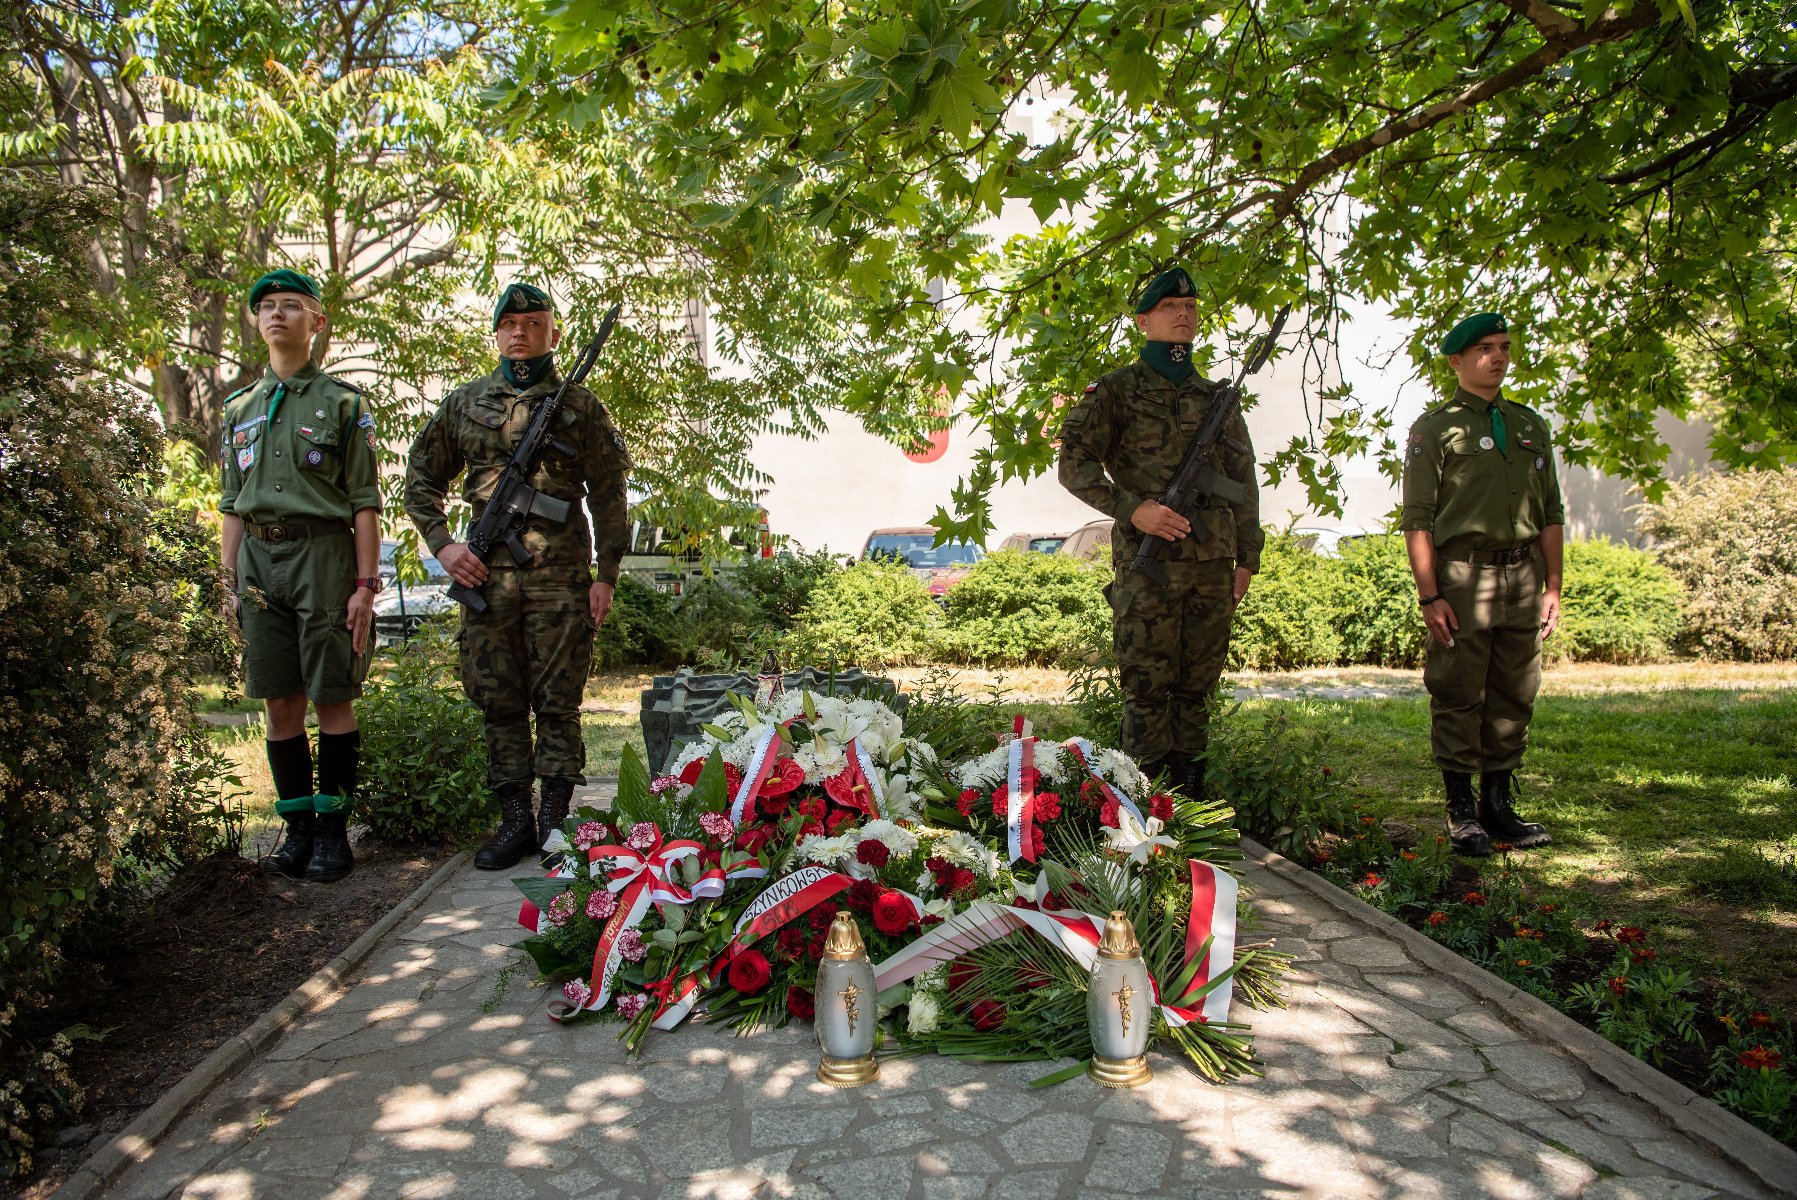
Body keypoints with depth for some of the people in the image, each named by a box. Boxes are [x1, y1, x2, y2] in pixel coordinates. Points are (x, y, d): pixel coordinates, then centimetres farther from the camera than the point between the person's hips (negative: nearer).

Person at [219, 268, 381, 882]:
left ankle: (333, 828, 7)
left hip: (325, 556, -5)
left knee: (333, 699, -2)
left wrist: (365, 584, -9)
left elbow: (365, 503, -2)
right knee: (281, 702, 6)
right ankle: (297, 826, 15)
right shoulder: (240, 407, 17)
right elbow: (231, 506, 18)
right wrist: (230, 584, 11)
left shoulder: (342, 402, 2)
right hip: (259, 560, 5)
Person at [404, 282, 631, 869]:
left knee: (558, 702, 1)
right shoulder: (464, 403, 12)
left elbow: (609, 496, 6)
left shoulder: (581, 407, 7)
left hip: (561, 576, -2)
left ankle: (555, 822, 10)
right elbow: (422, 478, 18)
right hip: (486, 573, 3)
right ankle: (514, 820, 16)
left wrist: (606, 575, -1)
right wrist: (442, 544, 3)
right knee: (499, 702, 6)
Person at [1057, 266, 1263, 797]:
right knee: (1148, 688, -3)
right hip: (1147, 561, -4)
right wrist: (1132, 508, -15)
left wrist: (1247, 557, 15)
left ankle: (1190, 797, 17)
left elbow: (1243, 483, 21)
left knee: (1196, 687, 8)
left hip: (1213, 565, 5)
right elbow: (1074, 463, -3)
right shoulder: (1117, 390, 5)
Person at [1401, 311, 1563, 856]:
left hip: (1523, 573, 5)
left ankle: (1499, 805, 19)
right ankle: (1462, 811, 7)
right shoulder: (1435, 427, 2)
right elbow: (1417, 519, -5)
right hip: (1463, 574, -5)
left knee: (1514, 698, 8)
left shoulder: (1531, 425, 18)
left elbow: (1551, 513, 18)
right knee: (1458, 699, -2)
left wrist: (1553, 586, 11)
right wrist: (1429, 595, -13)